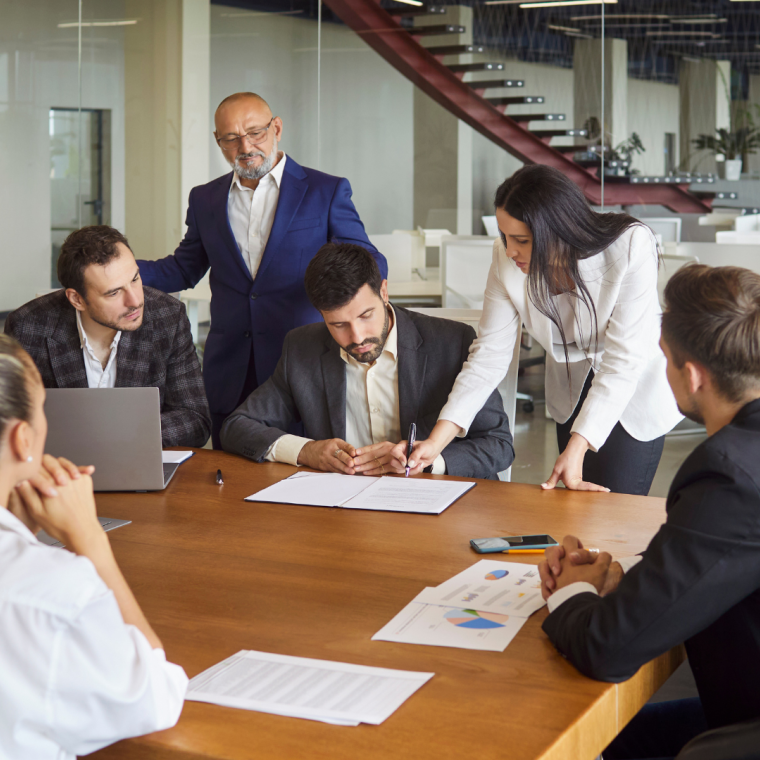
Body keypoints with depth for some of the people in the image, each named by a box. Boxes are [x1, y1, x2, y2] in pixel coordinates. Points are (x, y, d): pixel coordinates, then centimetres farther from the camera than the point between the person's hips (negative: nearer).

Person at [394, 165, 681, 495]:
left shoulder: (631, 247, -32)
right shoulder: (507, 259, -20)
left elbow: (623, 360, -32)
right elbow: (489, 355, -16)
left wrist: (577, 448, -40)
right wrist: (437, 440, -26)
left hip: (636, 387, -4)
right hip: (573, 391, 4)